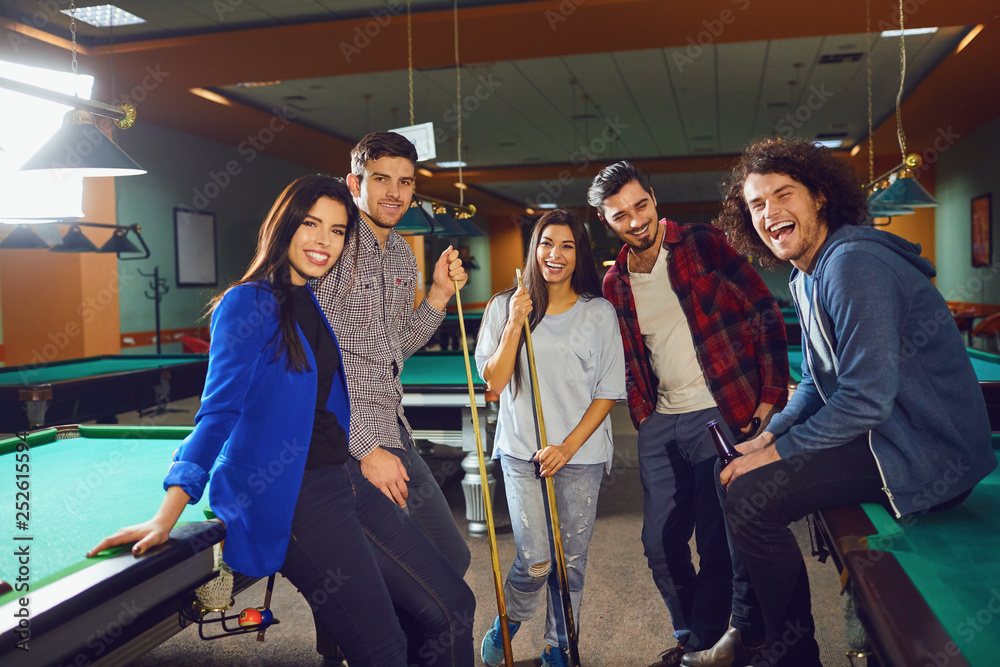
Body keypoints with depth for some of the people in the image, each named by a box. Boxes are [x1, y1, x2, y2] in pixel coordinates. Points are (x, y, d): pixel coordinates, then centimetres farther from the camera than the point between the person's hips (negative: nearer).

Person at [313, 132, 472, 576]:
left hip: (394, 433, 9)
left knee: (453, 556, 15)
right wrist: (366, 448, -20)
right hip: (346, 440, -8)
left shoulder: (403, 256, 11)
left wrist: (439, 294, 5)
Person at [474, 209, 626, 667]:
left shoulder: (599, 313, 2)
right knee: (535, 561, -6)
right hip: (521, 452, -1)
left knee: (570, 562, 6)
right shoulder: (505, 307, 3)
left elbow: (608, 393, 2)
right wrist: (515, 324, -13)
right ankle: (506, 624, 24)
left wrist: (568, 446, -8)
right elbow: (494, 384, -3)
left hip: (581, 455, 1)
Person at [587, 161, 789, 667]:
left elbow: (766, 314, -5)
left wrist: (771, 397, -9)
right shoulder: (614, 284, 8)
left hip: (722, 413, -5)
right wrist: (643, 417, 8)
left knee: (719, 540, -3)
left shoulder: (703, 245, -5)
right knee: (660, 544, 10)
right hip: (660, 425, 5)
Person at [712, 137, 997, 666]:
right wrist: (768, 437, 3)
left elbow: (866, 399, -25)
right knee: (740, 469, 16)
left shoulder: (852, 264, -22)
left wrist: (778, 452, -17)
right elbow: (817, 382, 18)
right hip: (885, 433, 11)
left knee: (749, 497, -20)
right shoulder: (805, 276, 10)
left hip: (926, 454, -11)